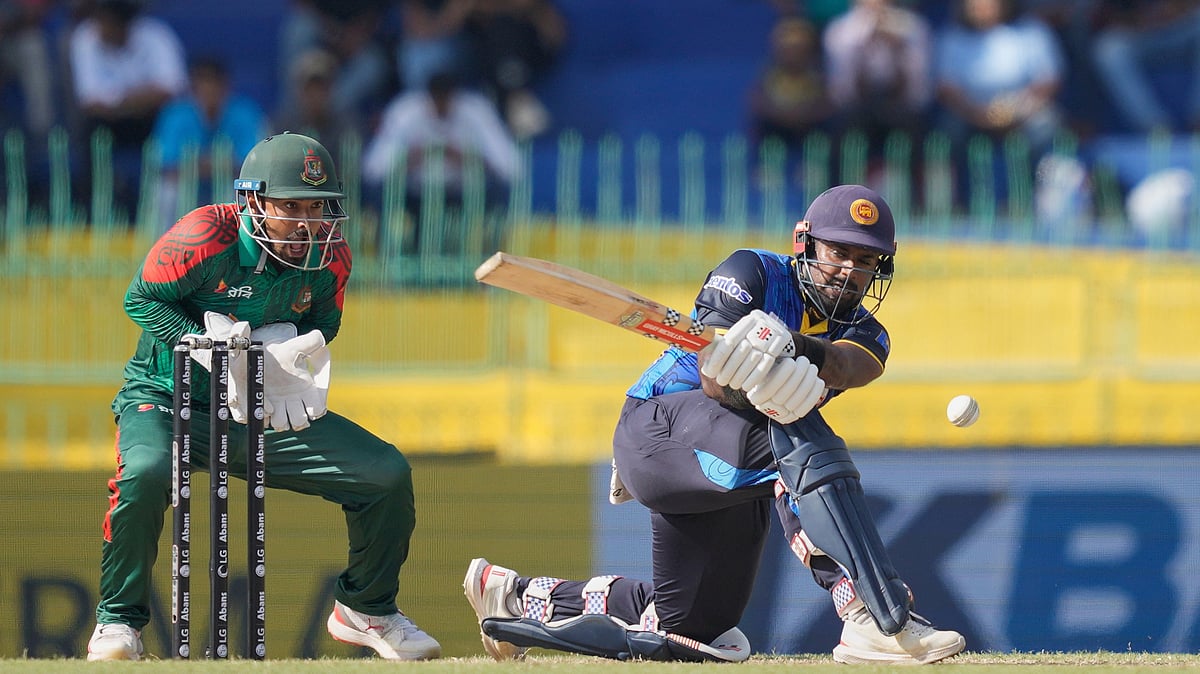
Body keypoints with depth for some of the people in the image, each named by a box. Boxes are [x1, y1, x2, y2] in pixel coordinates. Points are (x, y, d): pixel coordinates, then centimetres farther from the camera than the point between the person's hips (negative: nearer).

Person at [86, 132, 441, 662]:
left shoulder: (329, 257, -4)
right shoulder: (206, 238, -20)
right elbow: (142, 299, -10)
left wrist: (291, 351, -9)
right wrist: (211, 345, -23)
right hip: (170, 399, -5)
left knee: (388, 474, -7)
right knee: (146, 472, -38)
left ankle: (365, 609, 18)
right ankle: (118, 620, -17)